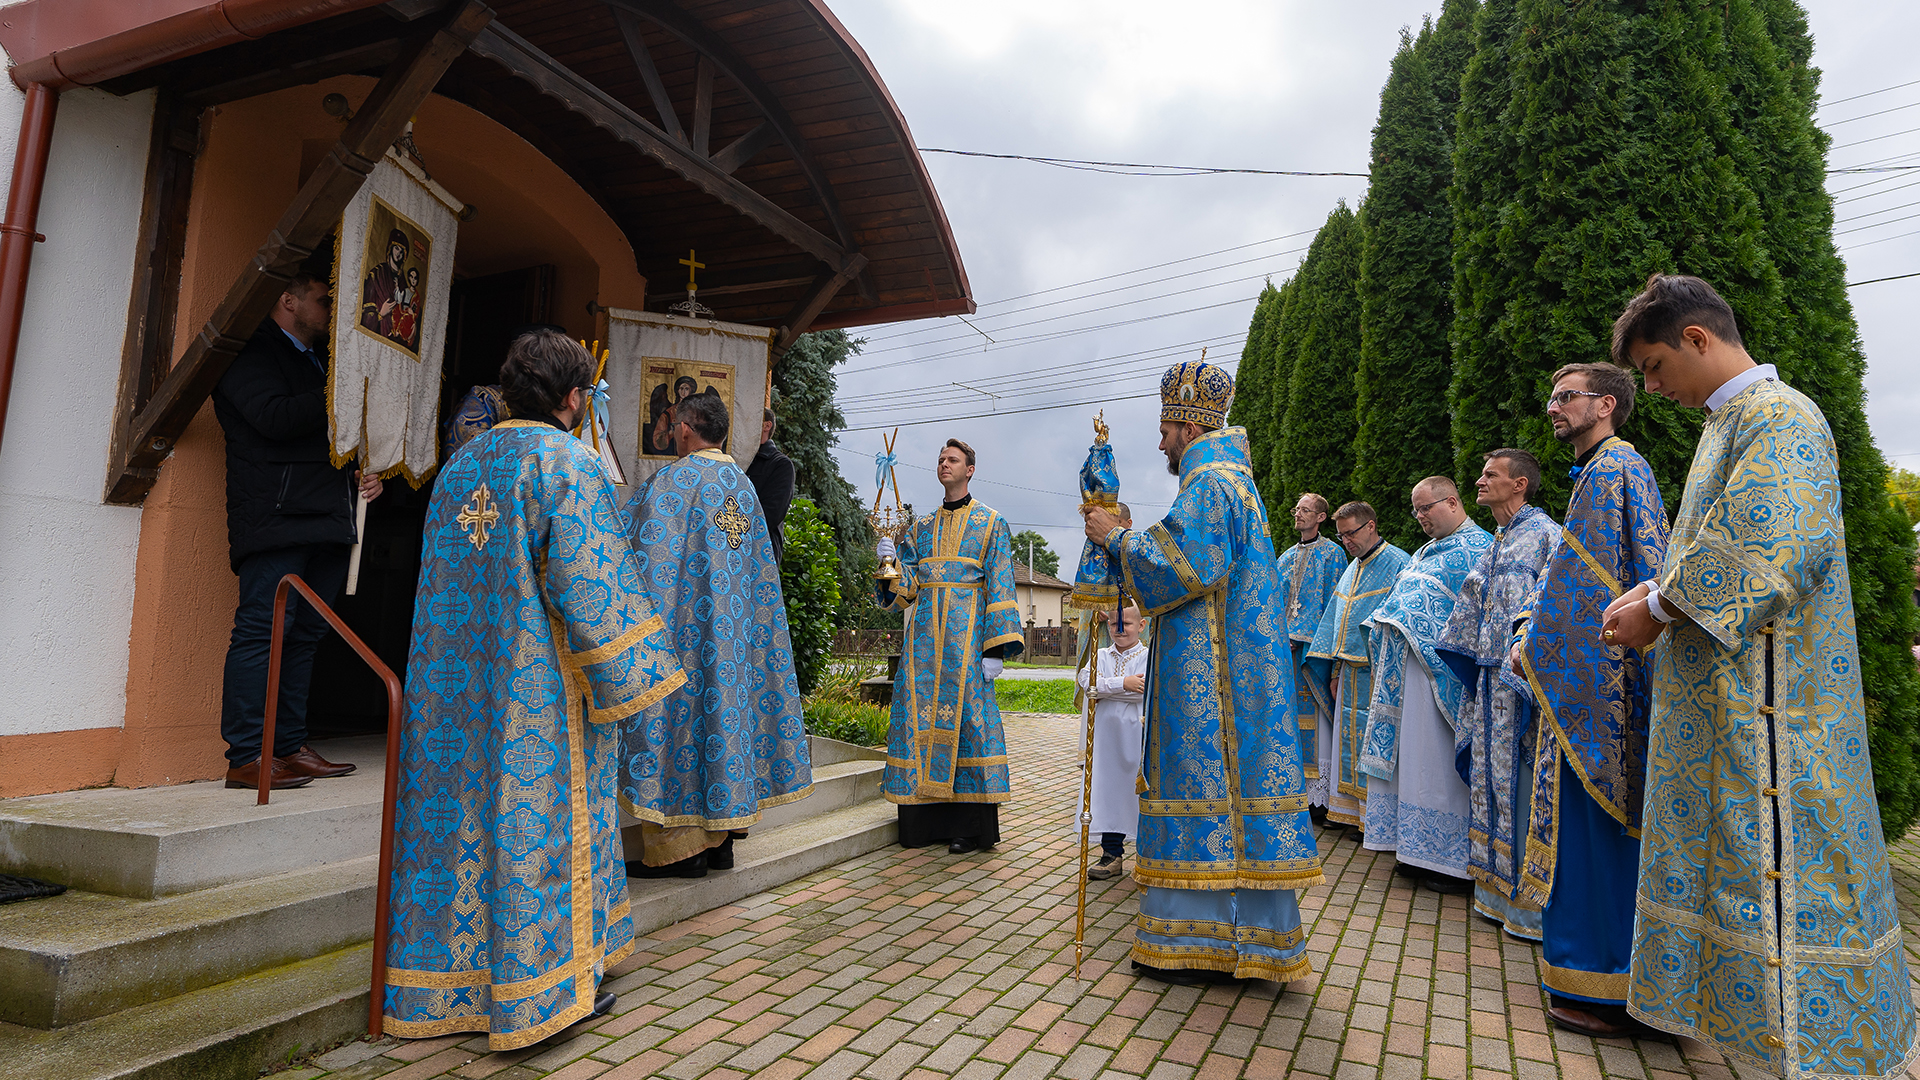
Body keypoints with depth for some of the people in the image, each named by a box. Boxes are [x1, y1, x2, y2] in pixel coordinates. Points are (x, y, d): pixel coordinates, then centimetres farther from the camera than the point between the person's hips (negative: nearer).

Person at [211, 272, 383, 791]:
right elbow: (275, 419, -15)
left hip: (325, 520, 9)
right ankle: (246, 757, -7)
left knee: (305, 634, 8)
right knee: (263, 629, -10)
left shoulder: (316, 363, 28)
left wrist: (362, 473, 13)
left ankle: (290, 748, 13)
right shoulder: (251, 353, 2)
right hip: (276, 518, -9)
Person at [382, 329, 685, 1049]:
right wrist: (629, 679, -13)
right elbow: (589, 584, -18)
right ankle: (543, 992, 11)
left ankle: (450, 980, 25)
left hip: (457, 685, 7)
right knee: (541, 819, 1)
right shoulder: (569, 464, -12)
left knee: (463, 813, 14)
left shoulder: (461, 465, 12)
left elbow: (440, 580, 18)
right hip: (540, 686, -7)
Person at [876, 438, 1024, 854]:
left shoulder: (990, 524, 5)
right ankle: (925, 822, 8)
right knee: (920, 712, -1)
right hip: (925, 632, 5)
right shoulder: (923, 528, 19)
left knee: (965, 713, -7)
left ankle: (971, 828, 0)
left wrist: (996, 647, -12)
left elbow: (1000, 587, -3)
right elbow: (906, 586, 14)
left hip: (967, 631, -4)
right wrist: (890, 560, -7)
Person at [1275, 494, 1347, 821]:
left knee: (1313, 717, -8)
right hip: (1284, 645, 6)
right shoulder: (1286, 557, 21)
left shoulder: (1332, 553, 2)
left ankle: (1318, 797, -4)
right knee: (1288, 717, 4)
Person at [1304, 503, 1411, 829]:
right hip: (1350, 672, 8)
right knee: (1352, 744, 10)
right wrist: (1335, 674, 15)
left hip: (1378, 672, -7)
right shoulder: (1352, 570, 17)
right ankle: (1354, 812, 18)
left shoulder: (1397, 564, -7)